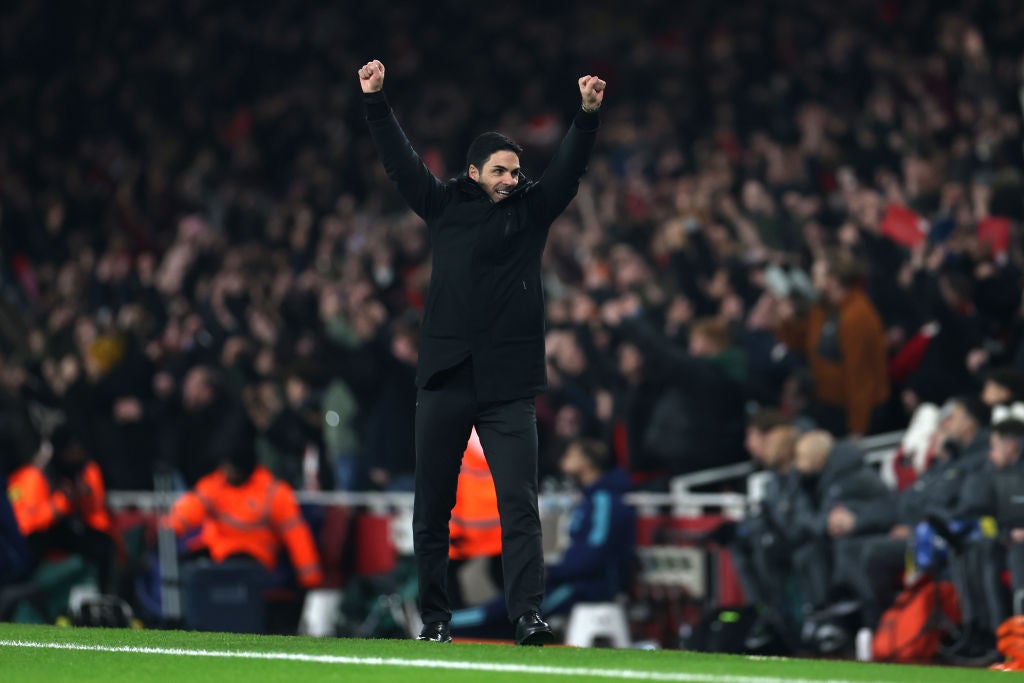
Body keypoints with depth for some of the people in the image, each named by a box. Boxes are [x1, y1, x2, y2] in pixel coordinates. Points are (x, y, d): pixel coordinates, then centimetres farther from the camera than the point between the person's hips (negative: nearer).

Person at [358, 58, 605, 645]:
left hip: (509, 384, -1)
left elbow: (570, 168, -1)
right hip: (445, 378, 1)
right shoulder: (445, 206, 9)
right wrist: (376, 100, -3)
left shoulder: (532, 211, 9)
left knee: (519, 502, -10)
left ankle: (528, 614, -17)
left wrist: (589, 115, -16)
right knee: (433, 507, 5)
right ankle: (435, 617, 14)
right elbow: (401, 160, 6)